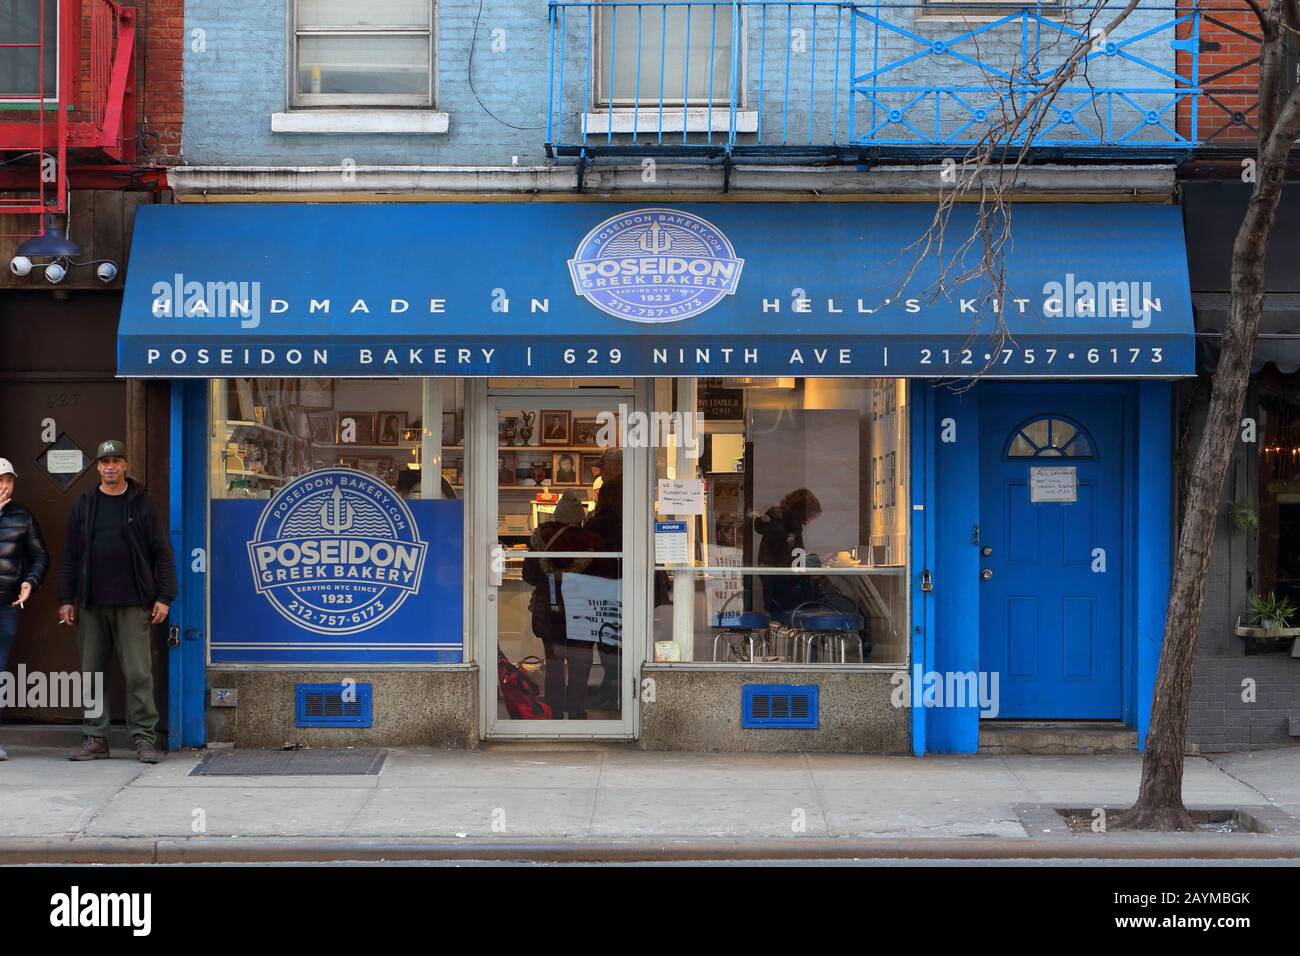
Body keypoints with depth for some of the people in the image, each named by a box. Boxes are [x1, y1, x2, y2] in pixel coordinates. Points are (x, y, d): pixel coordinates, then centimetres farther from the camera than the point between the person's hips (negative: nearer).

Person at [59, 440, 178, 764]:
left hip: (133, 604, -3)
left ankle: (144, 738, -1)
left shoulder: (142, 504, 4)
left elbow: (161, 553, 3)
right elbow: (71, 556, 12)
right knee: (92, 673, 6)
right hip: (92, 604, 3)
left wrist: (164, 597, -4)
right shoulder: (84, 506, 11)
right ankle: (95, 738, 13)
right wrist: (66, 599, 6)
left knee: (139, 673, -5)